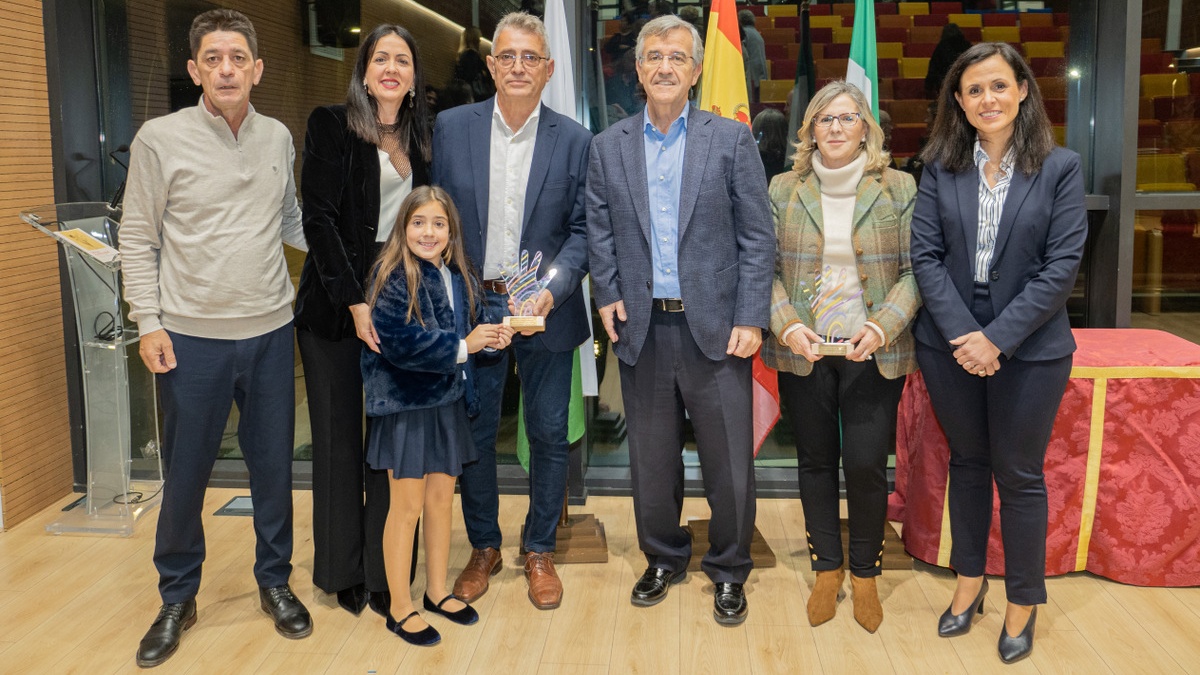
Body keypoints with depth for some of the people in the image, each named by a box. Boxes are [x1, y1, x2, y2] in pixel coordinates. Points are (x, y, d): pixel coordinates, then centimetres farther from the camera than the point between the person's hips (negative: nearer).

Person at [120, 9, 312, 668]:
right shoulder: (160, 138, -5)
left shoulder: (278, 138, 5)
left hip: (270, 332, 3)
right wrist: (148, 322, -6)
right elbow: (138, 239, -2)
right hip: (192, 338, -3)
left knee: (273, 464, 11)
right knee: (184, 472, 7)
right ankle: (177, 598, 27)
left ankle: (274, 581, 30)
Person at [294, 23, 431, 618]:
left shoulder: (421, 139, 11)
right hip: (336, 301, -3)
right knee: (339, 434, 4)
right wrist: (356, 302, -16)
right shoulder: (331, 125, -2)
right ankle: (344, 571, 19)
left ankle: (386, 571, 16)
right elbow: (319, 218, -10)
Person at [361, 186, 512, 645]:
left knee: (441, 497, 15)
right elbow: (399, 343, -24)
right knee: (408, 505, 2)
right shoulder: (392, 279, -15)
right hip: (405, 404, -6)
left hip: (448, 401, 6)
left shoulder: (461, 279, 6)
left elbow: (472, 328, 13)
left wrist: (493, 336, -10)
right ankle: (400, 609, 16)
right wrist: (461, 346, -20)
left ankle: (437, 592, 31)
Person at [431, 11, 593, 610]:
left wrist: (552, 289, -18)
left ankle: (539, 550, 26)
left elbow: (582, 229, -2)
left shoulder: (574, 140, -1)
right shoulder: (452, 127, 1)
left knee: (549, 433, 7)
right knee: (473, 430, 9)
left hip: (545, 309, 0)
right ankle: (483, 547, 28)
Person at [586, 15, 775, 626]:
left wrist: (750, 319, -8)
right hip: (642, 329, 2)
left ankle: (728, 570, 24)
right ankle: (664, 559, 33)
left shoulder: (731, 140, 0)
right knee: (651, 458, 14)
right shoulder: (608, 146, 8)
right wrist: (607, 296, -2)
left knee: (729, 461, 4)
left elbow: (757, 236, -2)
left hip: (714, 327, -2)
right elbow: (599, 232, 11)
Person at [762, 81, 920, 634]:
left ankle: (865, 573, 20)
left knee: (866, 463, -3)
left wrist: (881, 326, -16)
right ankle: (826, 570, 27)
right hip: (802, 352, 2)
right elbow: (767, 269, 2)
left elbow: (914, 270, -1)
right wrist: (788, 325, -13)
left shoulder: (898, 188, 1)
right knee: (815, 460, 10)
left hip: (874, 353, -1)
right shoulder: (784, 189, 4)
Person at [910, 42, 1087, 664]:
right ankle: (969, 580, 33)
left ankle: (1023, 602, 24)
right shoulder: (941, 167, 1)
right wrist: (962, 333, -14)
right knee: (967, 462, 16)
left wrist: (998, 338, -16)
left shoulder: (1060, 167, -5)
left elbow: (1062, 266, -10)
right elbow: (925, 254, -4)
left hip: (1029, 347, -2)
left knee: (1019, 475, 7)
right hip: (950, 342, 2)